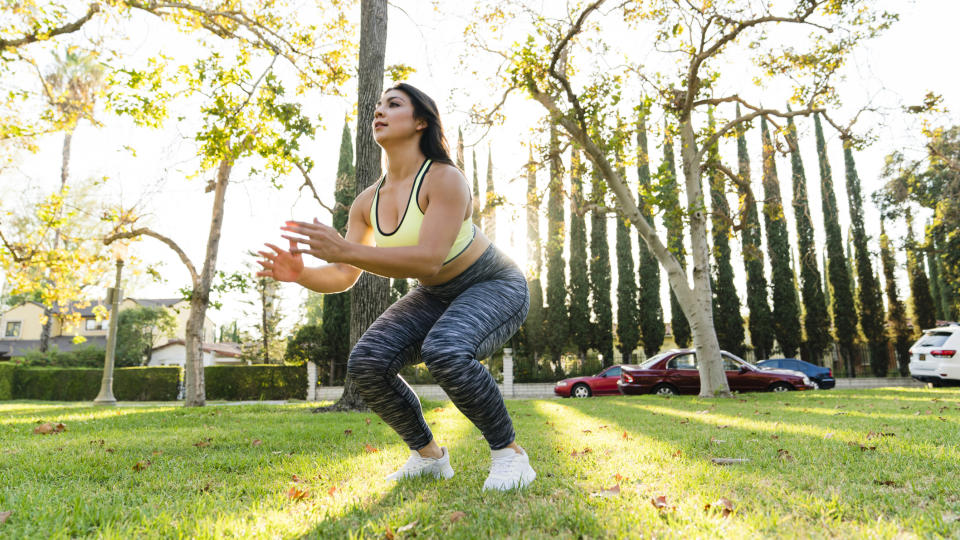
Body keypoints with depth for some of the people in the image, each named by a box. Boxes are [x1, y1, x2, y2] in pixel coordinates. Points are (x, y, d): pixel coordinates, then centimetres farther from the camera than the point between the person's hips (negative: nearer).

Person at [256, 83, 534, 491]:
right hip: (437, 296, 6)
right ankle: (428, 454, 8)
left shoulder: (444, 179, -25)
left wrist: (345, 250, -42)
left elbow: (428, 260, -36)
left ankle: (509, 452, -12)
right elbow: (344, 275, -7)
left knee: (445, 352, -37)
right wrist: (300, 273, -27)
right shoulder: (368, 202, -5)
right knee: (367, 362, -14)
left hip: (494, 288, -6)